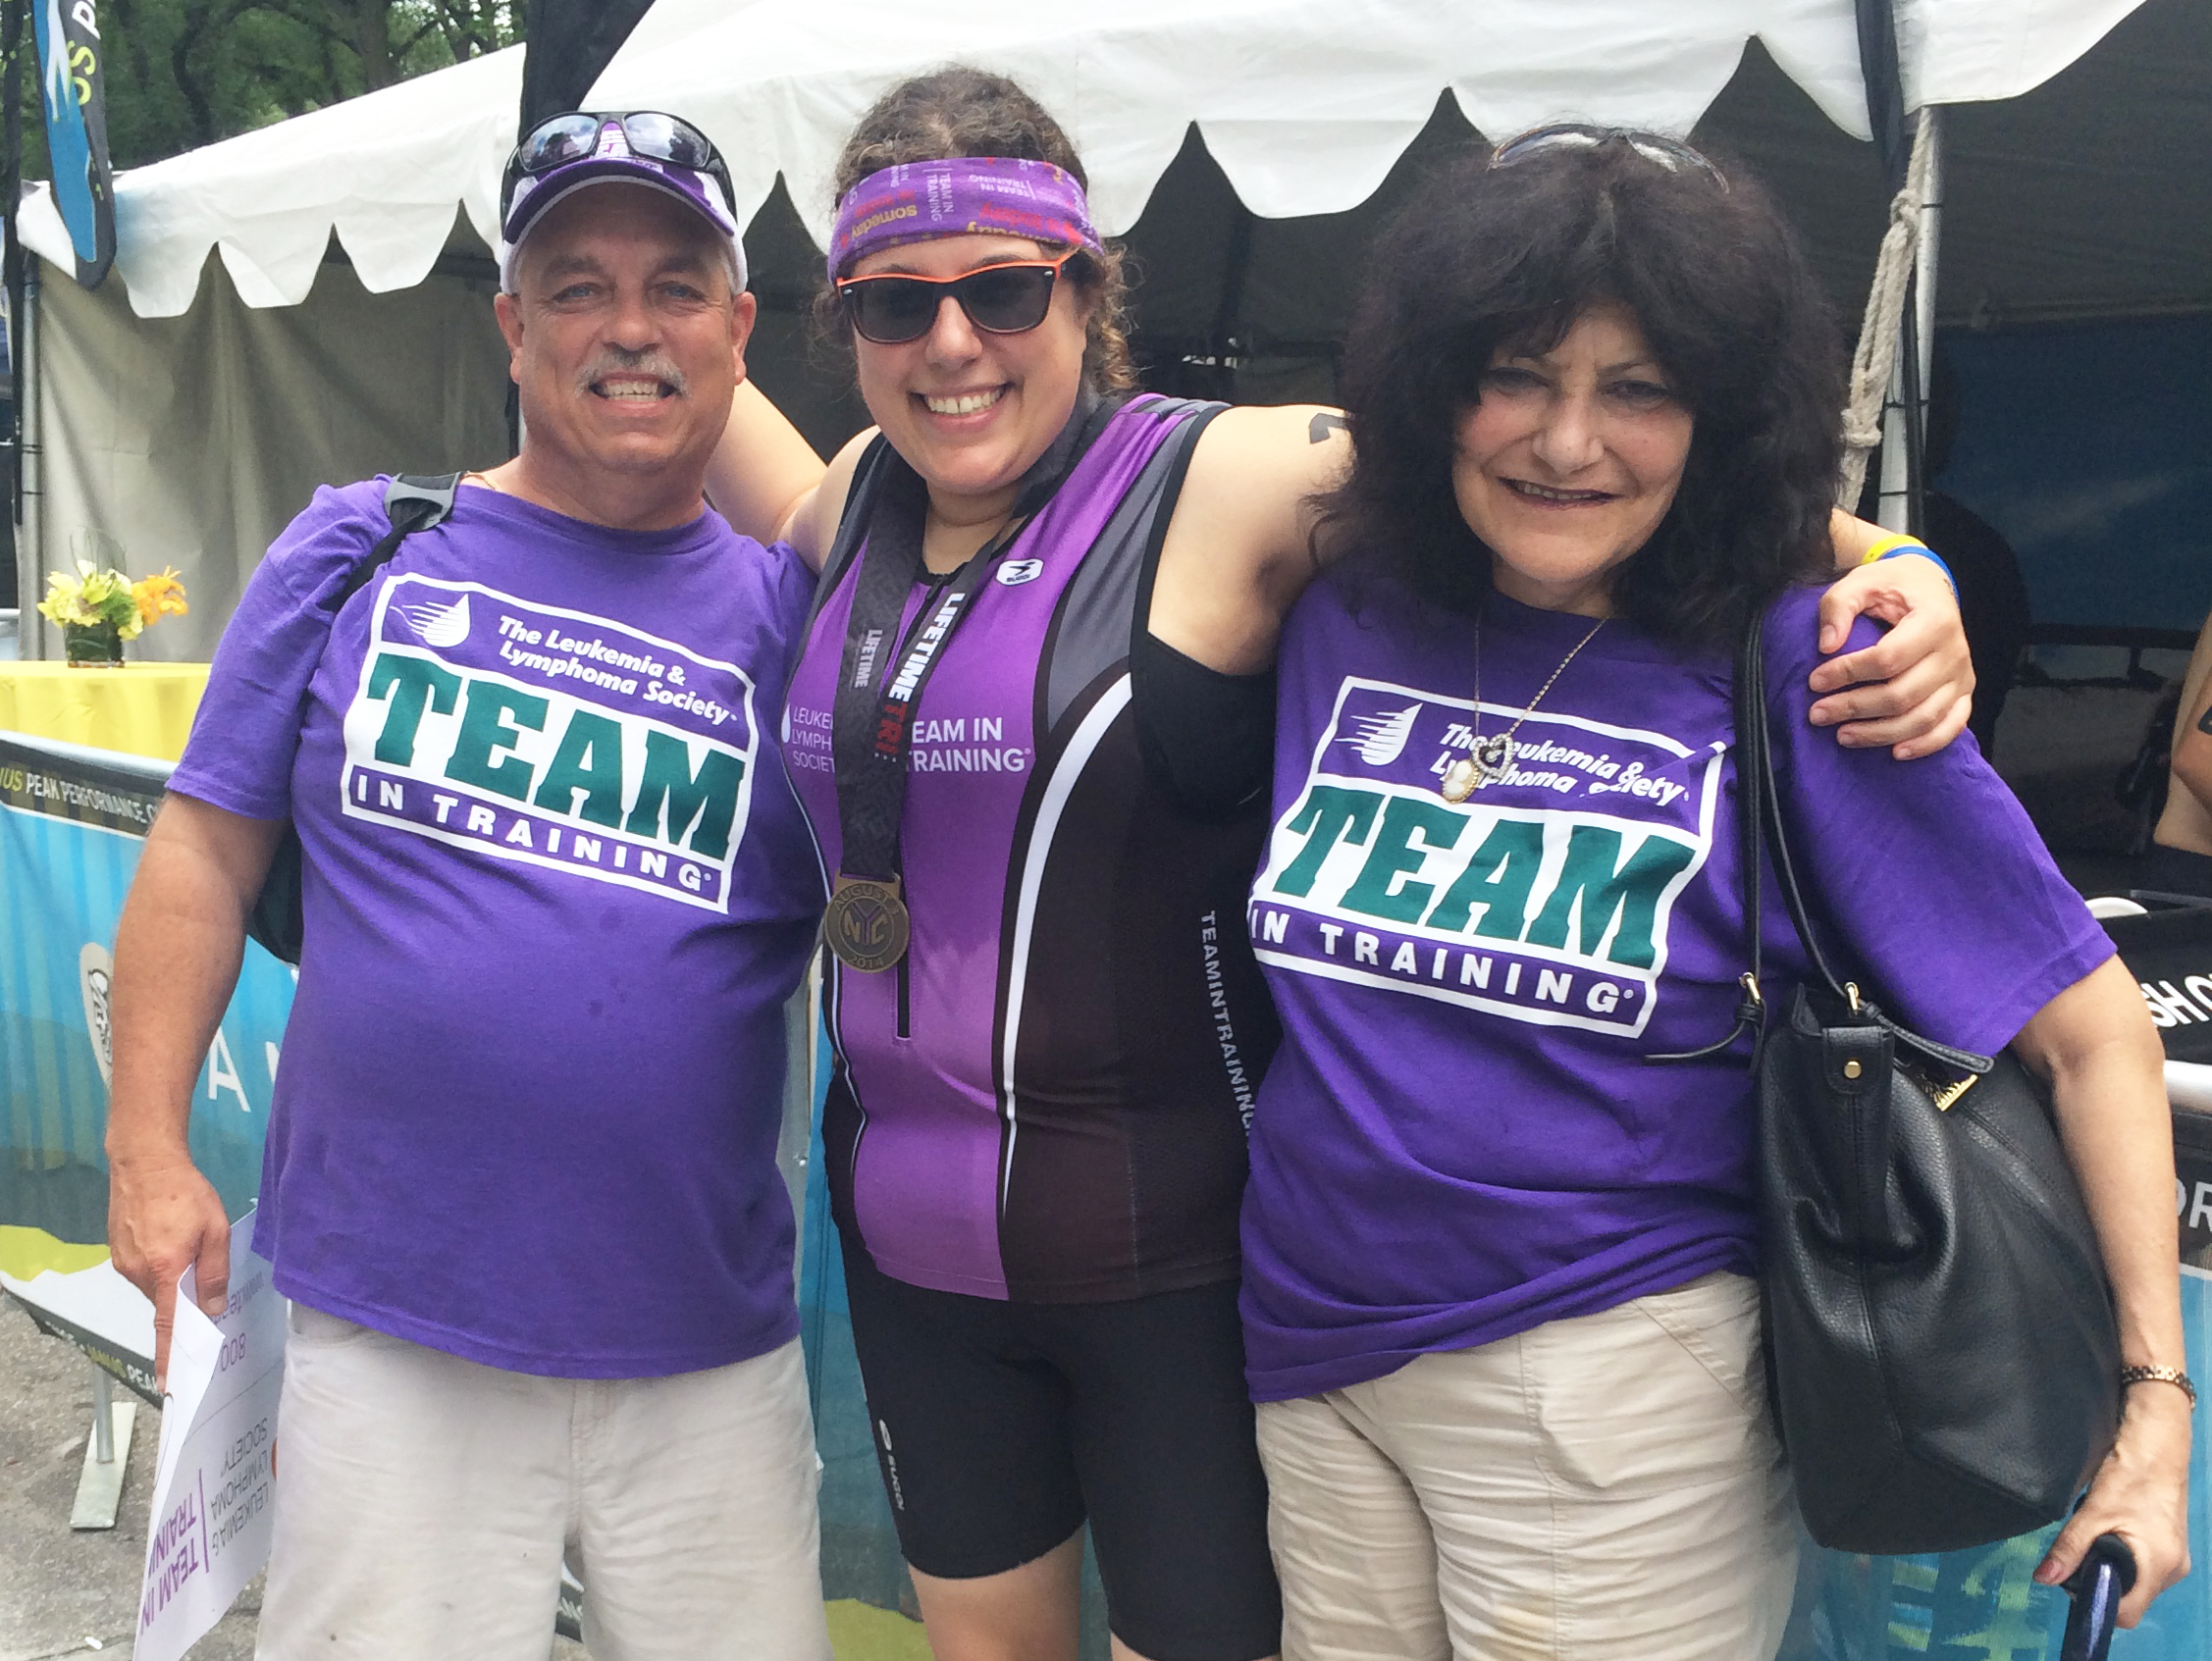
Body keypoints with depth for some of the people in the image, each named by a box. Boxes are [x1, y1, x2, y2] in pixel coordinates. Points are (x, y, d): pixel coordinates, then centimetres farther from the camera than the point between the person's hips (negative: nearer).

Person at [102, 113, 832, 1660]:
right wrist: (149, 1145, 1)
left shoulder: (784, 608, 4)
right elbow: (205, 850, 6)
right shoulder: (363, 554, 3)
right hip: (388, 1336, -1)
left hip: (708, 1353, 1)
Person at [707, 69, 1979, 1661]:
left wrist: (1889, 574, -26)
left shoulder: (1223, 486, -13)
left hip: (1175, 1256, -6)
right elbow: (792, 522, 30)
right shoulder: (867, 498, 6)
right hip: (912, 1235, 6)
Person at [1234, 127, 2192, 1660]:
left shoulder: (1788, 672, -11)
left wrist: (2158, 1396, -11)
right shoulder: (1348, 623, -1)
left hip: (1608, 1390, -4)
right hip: (1313, 1371, 4)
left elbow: (2089, 1027, -8)